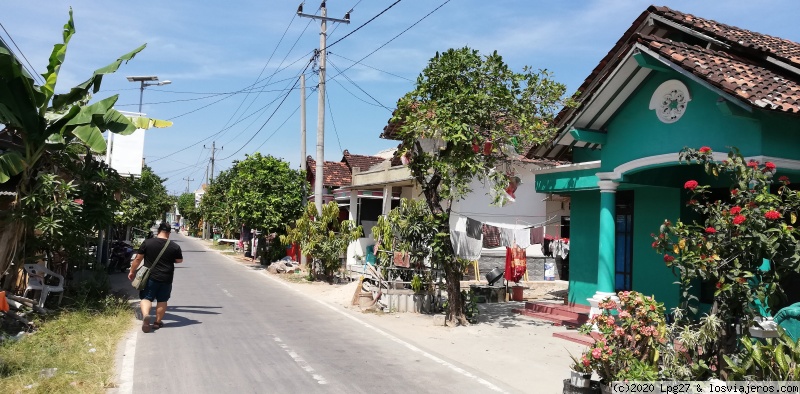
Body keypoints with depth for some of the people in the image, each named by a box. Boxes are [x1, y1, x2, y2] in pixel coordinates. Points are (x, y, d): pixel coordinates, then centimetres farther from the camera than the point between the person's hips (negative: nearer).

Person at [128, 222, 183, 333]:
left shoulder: (147, 243, -6)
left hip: (150, 277, -1)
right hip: (166, 279, 1)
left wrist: (132, 272, 11)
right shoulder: (175, 247, -5)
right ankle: (157, 322, 21)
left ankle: (145, 315, -20)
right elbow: (179, 260, 9)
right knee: (162, 301, 14)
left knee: (146, 298, 6)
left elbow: (138, 259, -2)